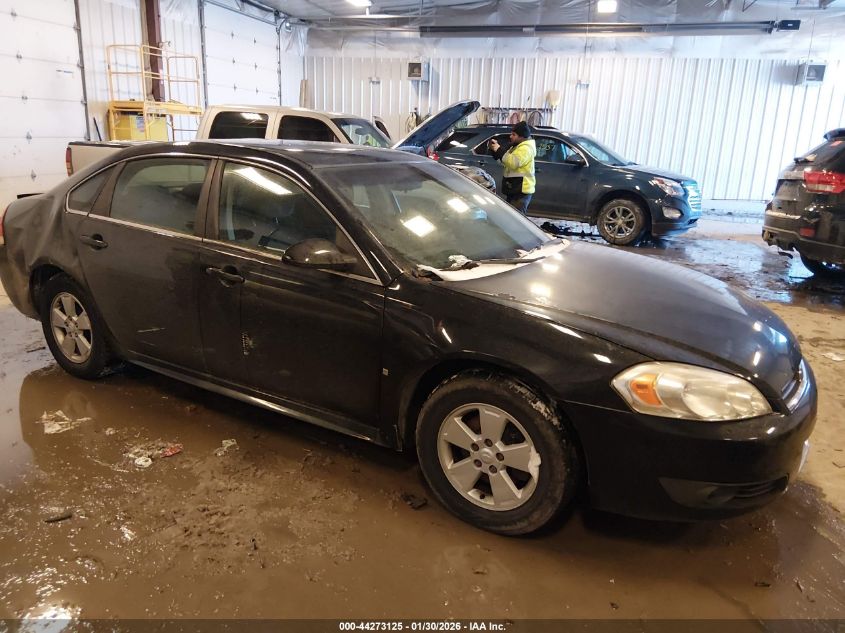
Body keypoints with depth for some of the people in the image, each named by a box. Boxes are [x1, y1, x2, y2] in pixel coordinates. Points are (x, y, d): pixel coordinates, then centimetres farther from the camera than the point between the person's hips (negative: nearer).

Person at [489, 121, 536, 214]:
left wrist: (499, 150, -23)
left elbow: (513, 163, -30)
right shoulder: (516, 146, 19)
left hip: (521, 191, -11)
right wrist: (494, 150, 7)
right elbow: (506, 161, 23)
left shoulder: (526, 148, -16)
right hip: (514, 190, 11)